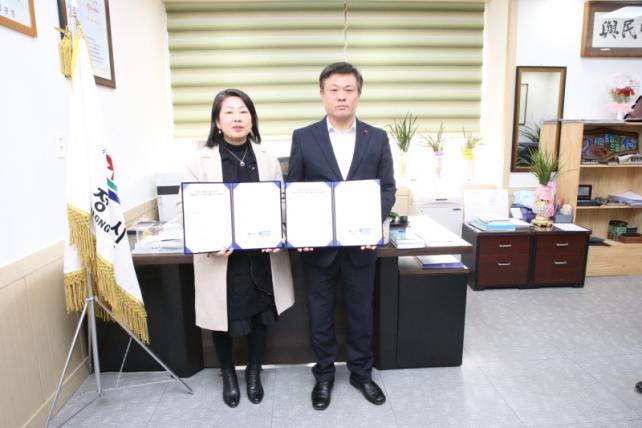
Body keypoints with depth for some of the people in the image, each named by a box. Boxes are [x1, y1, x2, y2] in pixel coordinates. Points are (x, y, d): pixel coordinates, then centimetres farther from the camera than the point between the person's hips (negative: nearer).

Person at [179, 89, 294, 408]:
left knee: (260, 316, 15)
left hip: (261, 256, 2)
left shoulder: (268, 160, 3)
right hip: (220, 258, -2)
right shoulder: (200, 161, -5)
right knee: (223, 320, 14)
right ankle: (228, 375, 42)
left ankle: (254, 372, 41)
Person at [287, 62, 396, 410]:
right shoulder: (303, 137, -1)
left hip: (361, 244, 1)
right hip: (318, 245, 0)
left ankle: (361, 372, 37)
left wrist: (376, 223, -14)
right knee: (320, 313, 13)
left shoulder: (377, 138, 2)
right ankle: (324, 374, 34)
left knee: (360, 311, 15)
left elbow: (387, 187, 3)